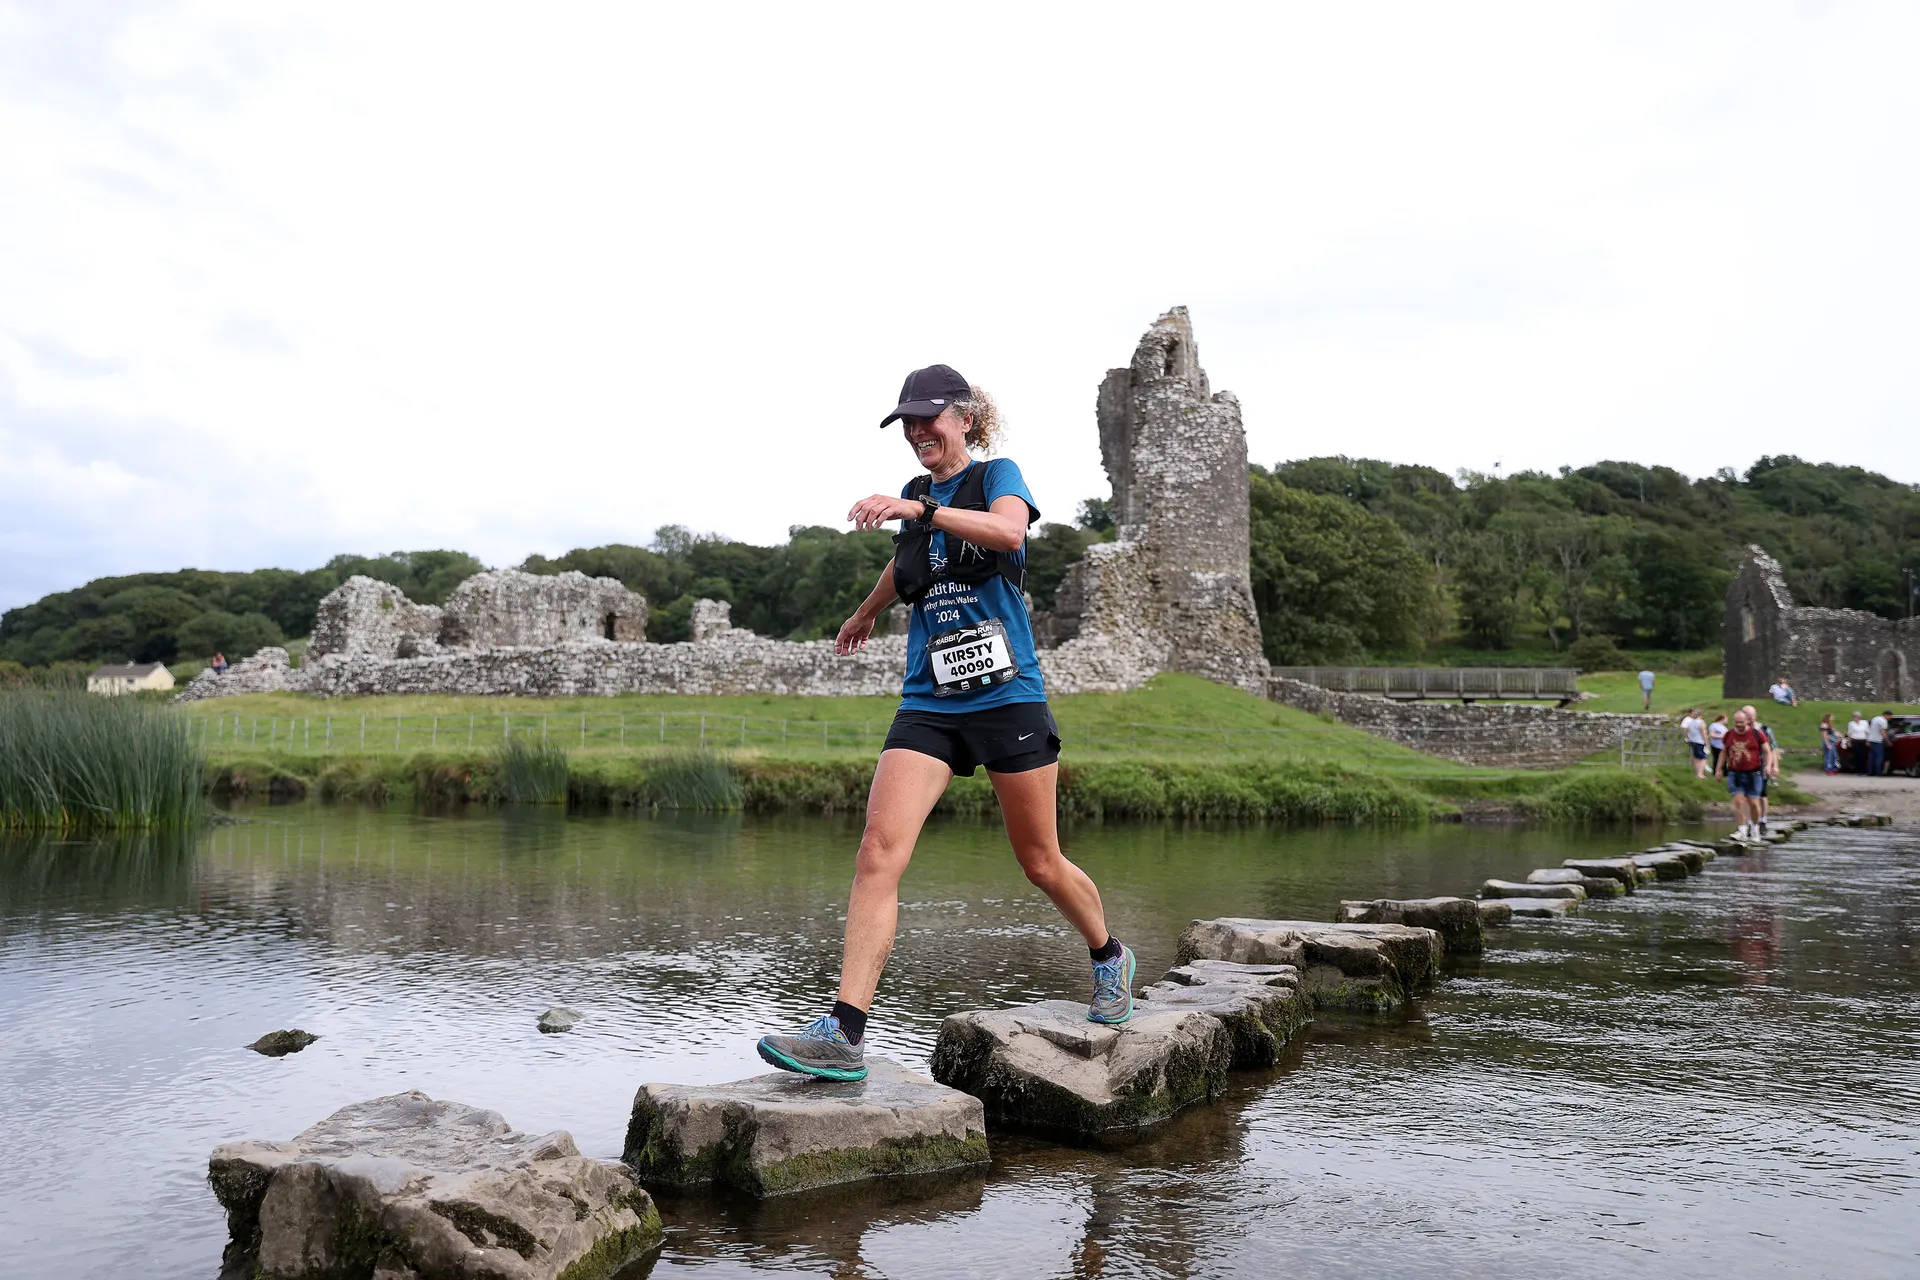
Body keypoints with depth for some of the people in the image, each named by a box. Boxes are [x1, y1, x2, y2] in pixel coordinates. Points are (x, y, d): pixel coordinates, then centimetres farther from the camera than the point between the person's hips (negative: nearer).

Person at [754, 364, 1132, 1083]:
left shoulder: (996, 476, 0)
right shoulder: (915, 496, 16)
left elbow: (1009, 529, -25)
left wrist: (918, 509, -35)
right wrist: (865, 614, 54)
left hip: (1006, 695, -4)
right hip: (928, 703, 4)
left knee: (1041, 862, 8)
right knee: (878, 850, -15)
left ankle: (1109, 958, 38)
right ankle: (844, 1034, -18)